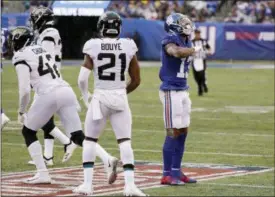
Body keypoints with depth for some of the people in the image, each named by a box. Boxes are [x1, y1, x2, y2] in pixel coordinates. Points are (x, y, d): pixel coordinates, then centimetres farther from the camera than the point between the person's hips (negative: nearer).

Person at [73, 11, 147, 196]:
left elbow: (82, 79, -9)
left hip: (100, 98, -1)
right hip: (120, 98, 1)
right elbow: (136, 80, 5)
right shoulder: (128, 47, -1)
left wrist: (86, 97, 9)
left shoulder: (93, 47, -6)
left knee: (90, 140, 14)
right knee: (125, 142, 4)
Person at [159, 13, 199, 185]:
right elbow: (177, 52, -38)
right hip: (171, 92, -9)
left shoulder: (186, 42, 12)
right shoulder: (170, 41, -14)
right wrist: (195, 50, -20)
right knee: (173, 133, -8)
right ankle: (167, 175, -3)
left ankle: (176, 172, 19)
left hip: (183, 91, 9)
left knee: (183, 132, 11)